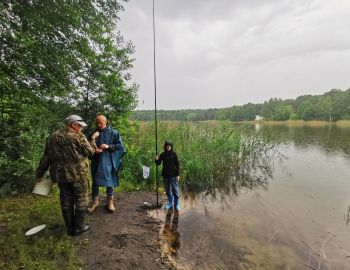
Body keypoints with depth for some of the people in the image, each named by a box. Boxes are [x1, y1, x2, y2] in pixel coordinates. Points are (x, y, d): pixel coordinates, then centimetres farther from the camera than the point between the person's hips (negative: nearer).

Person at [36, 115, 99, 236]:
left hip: (60, 175, 6)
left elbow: (46, 157, 8)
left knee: (66, 201, 16)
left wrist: (40, 173, 16)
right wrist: (93, 139, 7)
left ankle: (70, 228, 28)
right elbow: (90, 152, -6)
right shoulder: (78, 137, -13)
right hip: (78, 175, -6)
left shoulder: (53, 137, 6)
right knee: (80, 200, 10)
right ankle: (78, 227, 20)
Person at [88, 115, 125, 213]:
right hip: (97, 161, 2)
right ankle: (94, 201, 27)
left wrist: (108, 146, -18)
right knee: (95, 181, 9)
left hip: (109, 161, -2)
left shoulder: (113, 133, -4)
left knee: (109, 181, 7)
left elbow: (120, 146, -5)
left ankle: (110, 202, 23)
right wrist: (94, 150, -11)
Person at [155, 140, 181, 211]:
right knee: (168, 190, 14)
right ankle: (170, 203, 30)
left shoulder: (174, 154, -5)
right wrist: (156, 160, -17)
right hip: (165, 175, 4)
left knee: (175, 190, 2)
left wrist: (178, 174, -10)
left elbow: (177, 164, -5)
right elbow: (158, 164, 5)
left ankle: (177, 204, 17)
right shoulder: (163, 154, 4)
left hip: (173, 175, -3)